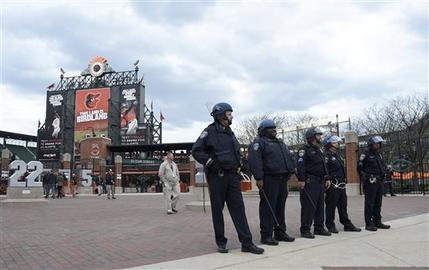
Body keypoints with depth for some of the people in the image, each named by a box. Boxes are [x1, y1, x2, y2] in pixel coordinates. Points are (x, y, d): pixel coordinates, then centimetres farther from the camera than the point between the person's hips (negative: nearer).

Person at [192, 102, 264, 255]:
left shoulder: (230, 133, 17)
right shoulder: (210, 131, -4)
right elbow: (196, 151, -9)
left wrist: (238, 167, 16)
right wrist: (210, 163, -14)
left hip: (232, 176, 6)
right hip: (216, 176, -6)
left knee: (238, 208, 0)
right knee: (217, 209, 4)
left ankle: (246, 243, 0)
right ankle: (221, 242, 15)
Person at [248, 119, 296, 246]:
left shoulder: (280, 143, 24)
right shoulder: (259, 143, -4)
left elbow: (288, 158, 30)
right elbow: (254, 161, -16)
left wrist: (292, 169, 15)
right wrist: (259, 178, -22)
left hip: (282, 179, 9)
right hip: (269, 180, -8)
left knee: (280, 207, 13)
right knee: (268, 207, -7)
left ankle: (280, 232, 22)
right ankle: (266, 235, -2)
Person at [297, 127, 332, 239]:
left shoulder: (319, 151, 22)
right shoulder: (305, 150, -6)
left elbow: (324, 166, 25)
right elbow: (300, 165, -17)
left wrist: (327, 178, 15)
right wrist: (301, 179, -25)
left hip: (320, 182, 9)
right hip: (310, 182, -9)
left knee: (320, 206, 12)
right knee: (308, 206, -8)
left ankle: (319, 228, 21)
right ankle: (305, 230, -3)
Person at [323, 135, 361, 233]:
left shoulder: (337, 156, 21)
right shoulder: (326, 155, -10)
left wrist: (344, 180, 23)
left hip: (341, 185, 9)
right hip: (333, 185, -9)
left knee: (343, 206, 14)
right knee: (331, 206, -1)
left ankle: (347, 224, 21)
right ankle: (330, 226, 7)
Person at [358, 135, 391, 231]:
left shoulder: (379, 155, 17)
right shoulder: (365, 155, -7)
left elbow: (383, 166, 27)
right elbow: (359, 167, -8)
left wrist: (383, 175, 14)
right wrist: (366, 177, -8)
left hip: (379, 182, 8)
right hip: (370, 183, -8)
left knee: (378, 203, 12)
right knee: (369, 203, -6)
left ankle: (377, 222, 21)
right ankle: (368, 224, -3)